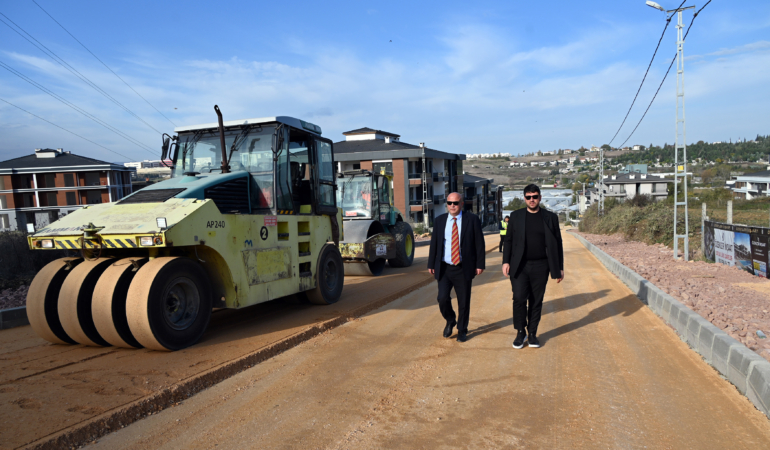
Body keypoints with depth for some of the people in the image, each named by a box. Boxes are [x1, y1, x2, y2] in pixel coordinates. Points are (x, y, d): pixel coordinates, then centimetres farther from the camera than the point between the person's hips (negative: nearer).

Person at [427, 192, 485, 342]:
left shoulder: (472, 220, -1)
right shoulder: (439, 221, 7)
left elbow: (479, 243, -1)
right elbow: (434, 244, 10)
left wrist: (480, 264, -5)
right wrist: (431, 264, 8)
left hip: (464, 269, -1)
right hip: (444, 268, 2)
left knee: (464, 302, 6)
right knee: (443, 298, -8)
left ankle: (462, 331, 26)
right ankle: (450, 321, 22)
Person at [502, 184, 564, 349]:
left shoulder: (550, 217, 4)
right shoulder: (516, 216, 5)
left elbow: (557, 243, 7)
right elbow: (508, 240, 6)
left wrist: (560, 268, 4)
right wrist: (506, 261, -4)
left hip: (540, 267, 1)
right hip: (519, 266, 0)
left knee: (536, 302, 6)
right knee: (519, 299, -8)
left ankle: (532, 334, 20)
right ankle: (520, 332, 10)